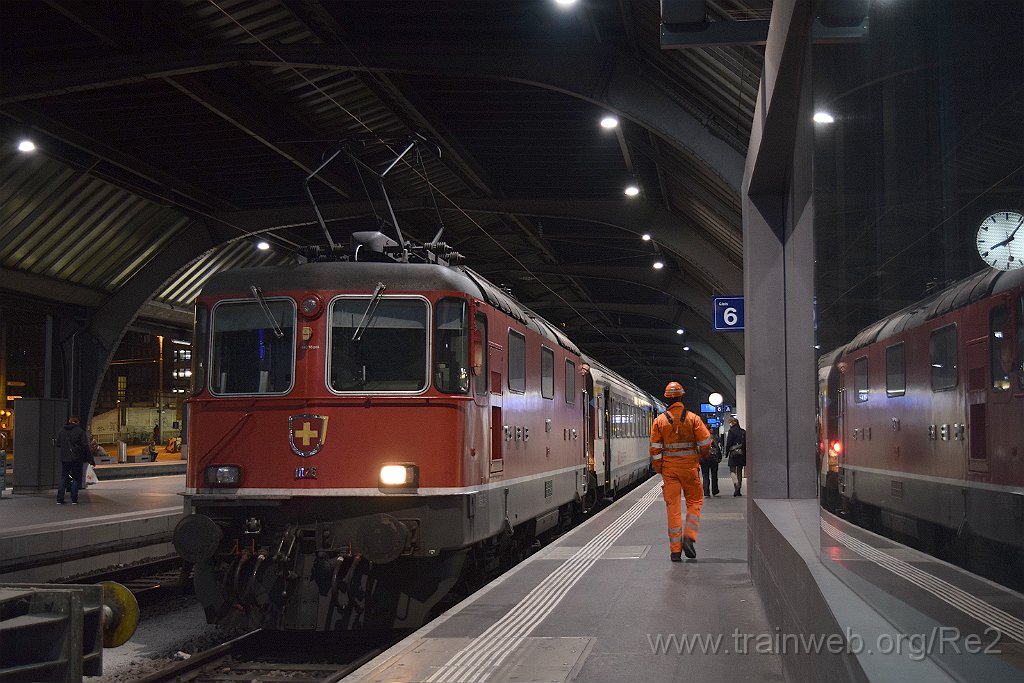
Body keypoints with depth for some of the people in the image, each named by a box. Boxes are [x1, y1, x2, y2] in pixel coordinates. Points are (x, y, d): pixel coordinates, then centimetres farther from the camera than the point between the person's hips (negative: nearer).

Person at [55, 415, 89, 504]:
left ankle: (60, 499, 5)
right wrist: (87, 457, -1)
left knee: (63, 478, 10)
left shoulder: (62, 431, 7)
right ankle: (74, 499, 0)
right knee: (76, 479, 3)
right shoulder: (80, 431, -7)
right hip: (76, 458, -4)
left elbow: (58, 443, 13)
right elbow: (85, 445, -9)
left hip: (64, 458, 4)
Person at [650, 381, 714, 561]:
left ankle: (675, 550, 3)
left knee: (673, 506, 3)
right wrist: (702, 455, 16)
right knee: (694, 502, 13)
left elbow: (655, 449, 0)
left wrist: (659, 470, 9)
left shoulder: (659, 421, 0)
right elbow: (705, 442, -5)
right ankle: (688, 537, -6)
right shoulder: (693, 418, -5)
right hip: (689, 466, -1)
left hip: (669, 468, 1)